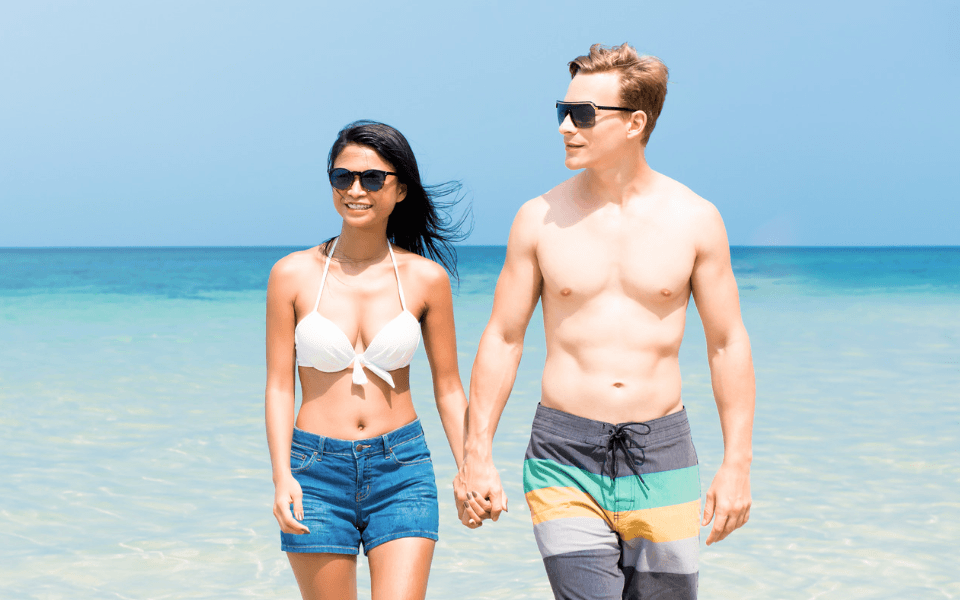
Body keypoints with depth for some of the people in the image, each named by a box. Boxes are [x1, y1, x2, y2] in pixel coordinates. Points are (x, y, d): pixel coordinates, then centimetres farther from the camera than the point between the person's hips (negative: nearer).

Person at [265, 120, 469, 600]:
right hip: (317, 470, 0)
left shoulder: (426, 278, 1)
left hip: (401, 469, 0)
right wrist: (282, 478, -10)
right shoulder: (293, 274, -1)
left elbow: (448, 387, 7)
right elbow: (279, 386, 0)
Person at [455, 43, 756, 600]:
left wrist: (737, 464, 1)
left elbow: (728, 344, 5)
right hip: (565, 456, -1)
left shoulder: (695, 219, 0)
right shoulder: (541, 218, 0)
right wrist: (477, 455, 2)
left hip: (661, 455, 1)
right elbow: (503, 339, 6)